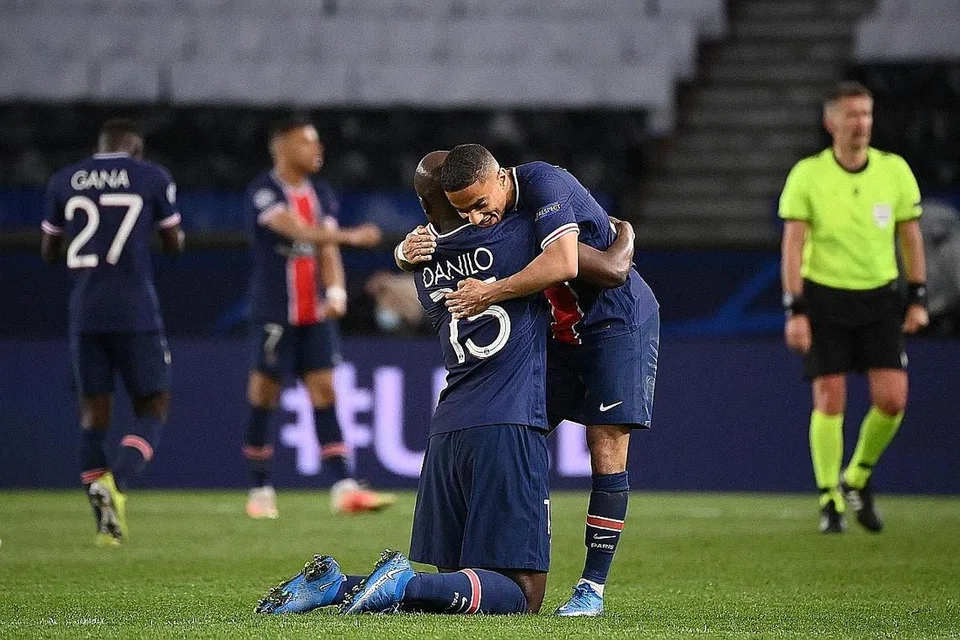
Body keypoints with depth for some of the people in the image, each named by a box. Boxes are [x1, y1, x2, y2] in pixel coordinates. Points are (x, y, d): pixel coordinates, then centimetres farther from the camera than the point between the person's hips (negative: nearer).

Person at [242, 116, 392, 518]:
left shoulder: (322, 196, 12)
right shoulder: (263, 192, -9)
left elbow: (328, 252, 8)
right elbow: (297, 230, -24)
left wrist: (335, 292, -10)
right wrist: (349, 237, -34)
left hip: (315, 312, 6)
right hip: (273, 313, -6)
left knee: (324, 391, -2)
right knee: (264, 394, -1)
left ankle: (344, 489, -10)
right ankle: (260, 492, 10)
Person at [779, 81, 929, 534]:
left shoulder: (894, 170, 0)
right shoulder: (807, 175, -7)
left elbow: (910, 236, 9)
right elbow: (792, 245, -7)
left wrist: (918, 298, 5)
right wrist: (794, 310, -13)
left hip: (880, 296, 2)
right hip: (824, 296, -2)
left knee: (892, 399, -7)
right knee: (829, 401, -4)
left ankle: (857, 479, 18)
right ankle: (830, 503, 8)